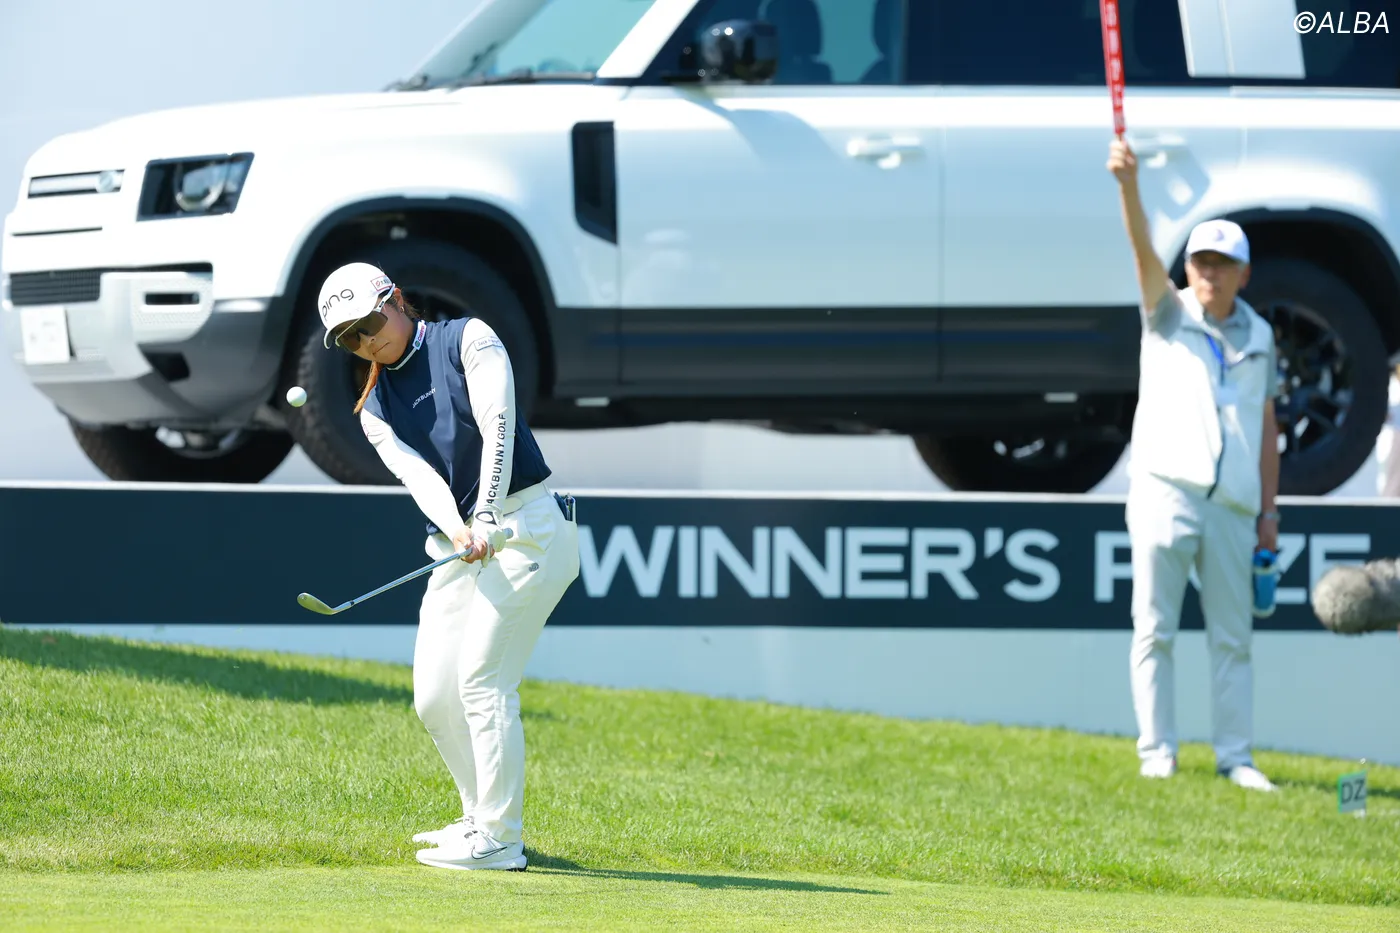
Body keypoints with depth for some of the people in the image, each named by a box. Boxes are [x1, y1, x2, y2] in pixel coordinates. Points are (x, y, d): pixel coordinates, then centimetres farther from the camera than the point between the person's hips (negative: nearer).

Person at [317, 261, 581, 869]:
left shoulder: (467, 340, -2)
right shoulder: (376, 411, 12)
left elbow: (498, 428, -15)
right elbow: (418, 473, -6)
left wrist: (485, 519, -27)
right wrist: (455, 528, -27)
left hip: (529, 527, -7)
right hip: (457, 544, 7)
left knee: (482, 679, -14)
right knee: (434, 698, 4)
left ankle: (498, 840, -10)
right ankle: (481, 818, 24)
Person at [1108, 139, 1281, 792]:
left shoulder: (1258, 336, 14)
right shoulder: (1169, 314, 6)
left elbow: (1267, 426, 15)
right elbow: (1144, 251, -12)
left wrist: (1269, 510, 9)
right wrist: (1128, 184, -30)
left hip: (1232, 505, 3)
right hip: (1166, 489, -3)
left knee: (1233, 636, 5)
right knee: (1154, 630, -2)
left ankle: (1235, 756, 9)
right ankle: (1157, 753, 4)